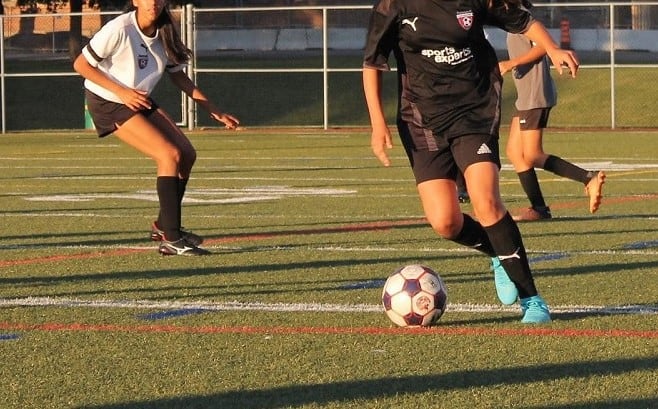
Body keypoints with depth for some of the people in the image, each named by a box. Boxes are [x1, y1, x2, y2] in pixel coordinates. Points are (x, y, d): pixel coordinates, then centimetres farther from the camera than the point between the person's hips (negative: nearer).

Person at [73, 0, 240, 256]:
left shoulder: (164, 34, -3)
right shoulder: (119, 29, -24)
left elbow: (178, 76, 10)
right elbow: (80, 64, -20)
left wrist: (213, 110, 5)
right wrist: (121, 91, -26)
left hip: (139, 99, 8)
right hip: (108, 103, -8)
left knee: (187, 155, 4)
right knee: (170, 155, -21)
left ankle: (164, 225, 22)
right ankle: (171, 239, -19)